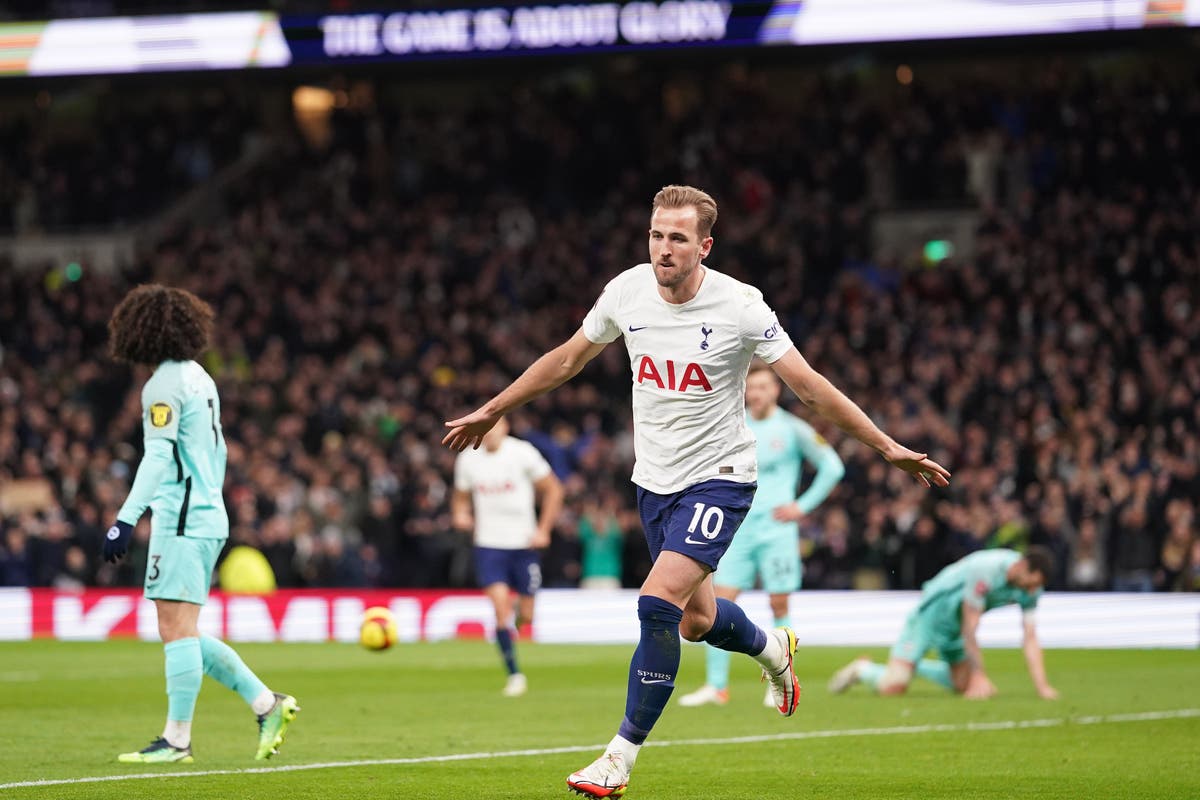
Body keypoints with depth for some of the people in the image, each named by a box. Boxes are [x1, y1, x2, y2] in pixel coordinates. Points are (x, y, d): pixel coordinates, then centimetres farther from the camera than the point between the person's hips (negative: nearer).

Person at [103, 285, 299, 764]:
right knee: (182, 635, 12)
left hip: (181, 521, -9)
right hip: (207, 518, 9)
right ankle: (267, 704, 10)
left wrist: (127, 518, -26)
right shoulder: (199, 377, 17)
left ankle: (177, 740, -7)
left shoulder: (165, 385, -11)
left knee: (177, 630, -7)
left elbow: (158, 456, -21)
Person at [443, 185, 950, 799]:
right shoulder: (626, 293, -5)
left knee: (658, 603, -21)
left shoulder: (740, 307, -17)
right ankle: (772, 649, 49)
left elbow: (809, 386, -10)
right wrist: (491, 411, 17)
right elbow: (567, 359, 12)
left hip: (718, 477, -5)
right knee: (695, 620, 14)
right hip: (654, 478, 5)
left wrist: (889, 448, -12)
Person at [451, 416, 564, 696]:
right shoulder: (467, 459, 1)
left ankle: (512, 626, 42)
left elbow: (553, 490, 1)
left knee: (526, 615, 4)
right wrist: (460, 514, -7)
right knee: (501, 607, -15)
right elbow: (460, 497, 17)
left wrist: (543, 530, -7)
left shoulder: (522, 453, -6)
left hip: (523, 544, 0)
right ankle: (514, 675, -5)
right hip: (488, 545, 1)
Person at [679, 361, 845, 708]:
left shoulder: (792, 429, -1)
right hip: (738, 529, 3)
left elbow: (832, 467, 3)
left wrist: (803, 506, -3)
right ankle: (716, 686, -2)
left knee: (779, 605, -2)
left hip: (777, 530, -3)